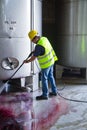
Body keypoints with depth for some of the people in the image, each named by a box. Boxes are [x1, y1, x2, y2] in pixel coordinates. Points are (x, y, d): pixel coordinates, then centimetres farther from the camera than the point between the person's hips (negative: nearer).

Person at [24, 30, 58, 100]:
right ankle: (54, 91, 30)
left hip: (46, 64, -9)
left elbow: (34, 57, -18)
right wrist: (35, 50, 14)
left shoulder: (39, 46, -27)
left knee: (44, 79, 2)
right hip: (51, 61, 9)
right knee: (50, 76, 19)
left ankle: (45, 95, 12)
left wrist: (27, 61, -2)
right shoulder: (44, 38, -1)